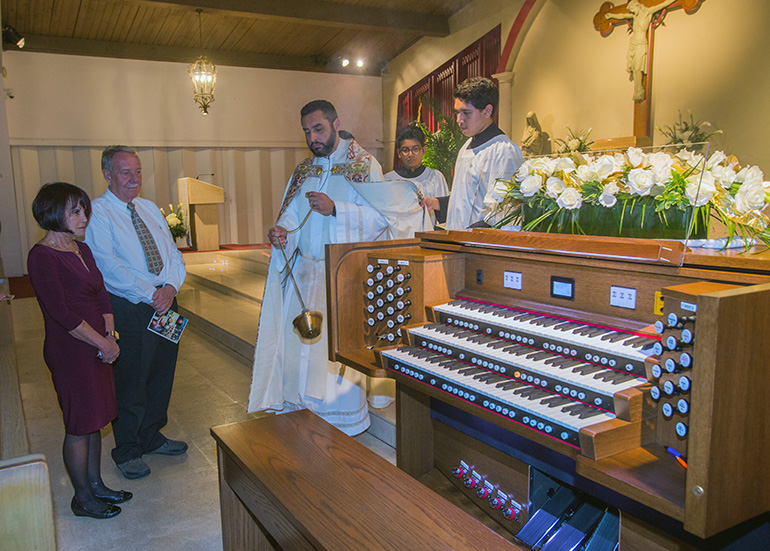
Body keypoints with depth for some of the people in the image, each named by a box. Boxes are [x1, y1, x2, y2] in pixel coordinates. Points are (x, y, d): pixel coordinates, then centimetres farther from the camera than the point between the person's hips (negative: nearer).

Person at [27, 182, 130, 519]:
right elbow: (61, 313, -20)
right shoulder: (42, 256, -16)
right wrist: (103, 342, -14)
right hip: (69, 351, -8)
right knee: (79, 425, 5)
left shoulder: (82, 249, 10)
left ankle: (96, 485, 33)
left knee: (93, 421, 18)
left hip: (97, 348, 8)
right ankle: (83, 499, 21)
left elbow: (102, 295, 10)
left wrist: (111, 336, -2)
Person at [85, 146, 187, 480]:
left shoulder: (150, 209, 13)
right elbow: (110, 267, -18)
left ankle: (151, 436, 37)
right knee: (130, 383, 5)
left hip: (165, 302, 7)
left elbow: (173, 254, 8)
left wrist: (170, 286, -10)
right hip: (128, 310, -6)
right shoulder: (97, 213, -8)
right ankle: (127, 451, 25)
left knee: (161, 375, 17)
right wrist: (150, 294, -19)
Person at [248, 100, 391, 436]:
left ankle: (343, 421, 15)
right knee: (297, 341, 6)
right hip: (304, 272, 5)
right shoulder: (303, 170, 16)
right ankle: (303, 410, 22)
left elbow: (380, 216, -11)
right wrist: (281, 229, -8)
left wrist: (335, 209, -21)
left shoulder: (365, 165, -2)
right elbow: (292, 213, 14)